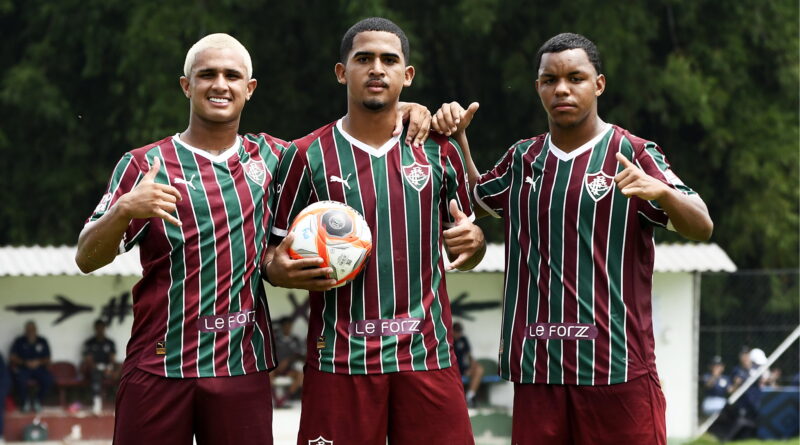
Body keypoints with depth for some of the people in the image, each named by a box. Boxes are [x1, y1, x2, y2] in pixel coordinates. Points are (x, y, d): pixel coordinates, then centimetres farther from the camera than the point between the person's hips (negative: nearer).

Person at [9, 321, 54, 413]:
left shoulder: (42, 341, 6)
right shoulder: (19, 341, 1)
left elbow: (47, 359, 5)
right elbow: (12, 358, -5)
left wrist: (39, 362, -17)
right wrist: (25, 363, -20)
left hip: (39, 367, 2)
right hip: (23, 368, -2)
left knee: (48, 380, -30)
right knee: (20, 380, -37)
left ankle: (38, 400, -2)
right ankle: (25, 401, -6)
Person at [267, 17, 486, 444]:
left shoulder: (439, 151, 10)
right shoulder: (308, 156, 3)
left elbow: (463, 255, 18)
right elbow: (275, 255, 8)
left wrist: (472, 240, -5)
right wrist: (282, 269, -15)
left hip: (427, 356, 2)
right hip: (341, 358, -2)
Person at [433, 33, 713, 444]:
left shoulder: (633, 154, 0)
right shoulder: (524, 159, 15)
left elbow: (701, 228, -8)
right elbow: (474, 200, 34)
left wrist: (661, 191, -29)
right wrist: (456, 137, 17)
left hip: (617, 364, -4)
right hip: (535, 366, 4)